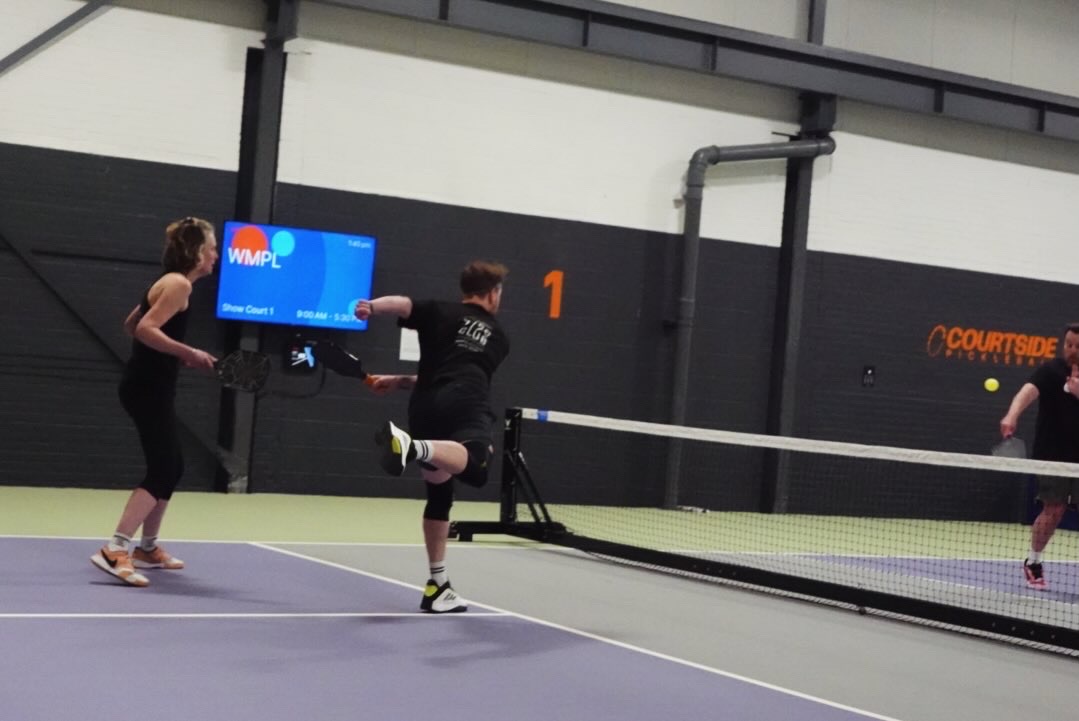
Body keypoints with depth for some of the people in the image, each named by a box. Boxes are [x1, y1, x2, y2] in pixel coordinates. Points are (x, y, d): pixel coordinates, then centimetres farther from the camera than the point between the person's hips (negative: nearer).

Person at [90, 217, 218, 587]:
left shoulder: (171, 282, 15)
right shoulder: (179, 284, -14)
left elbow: (131, 323, 23)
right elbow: (145, 329, -24)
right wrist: (187, 352, -24)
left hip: (149, 386, 10)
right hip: (148, 388, -10)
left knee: (171, 468, 17)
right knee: (162, 471, -13)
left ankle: (147, 548, 27)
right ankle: (115, 550, -20)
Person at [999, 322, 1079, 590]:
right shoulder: (1051, 370, -9)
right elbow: (1028, 391, -28)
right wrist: (1012, 416, -48)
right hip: (1053, 455, -4)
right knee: (1053, 510, -4)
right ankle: (1033, 563, 16)